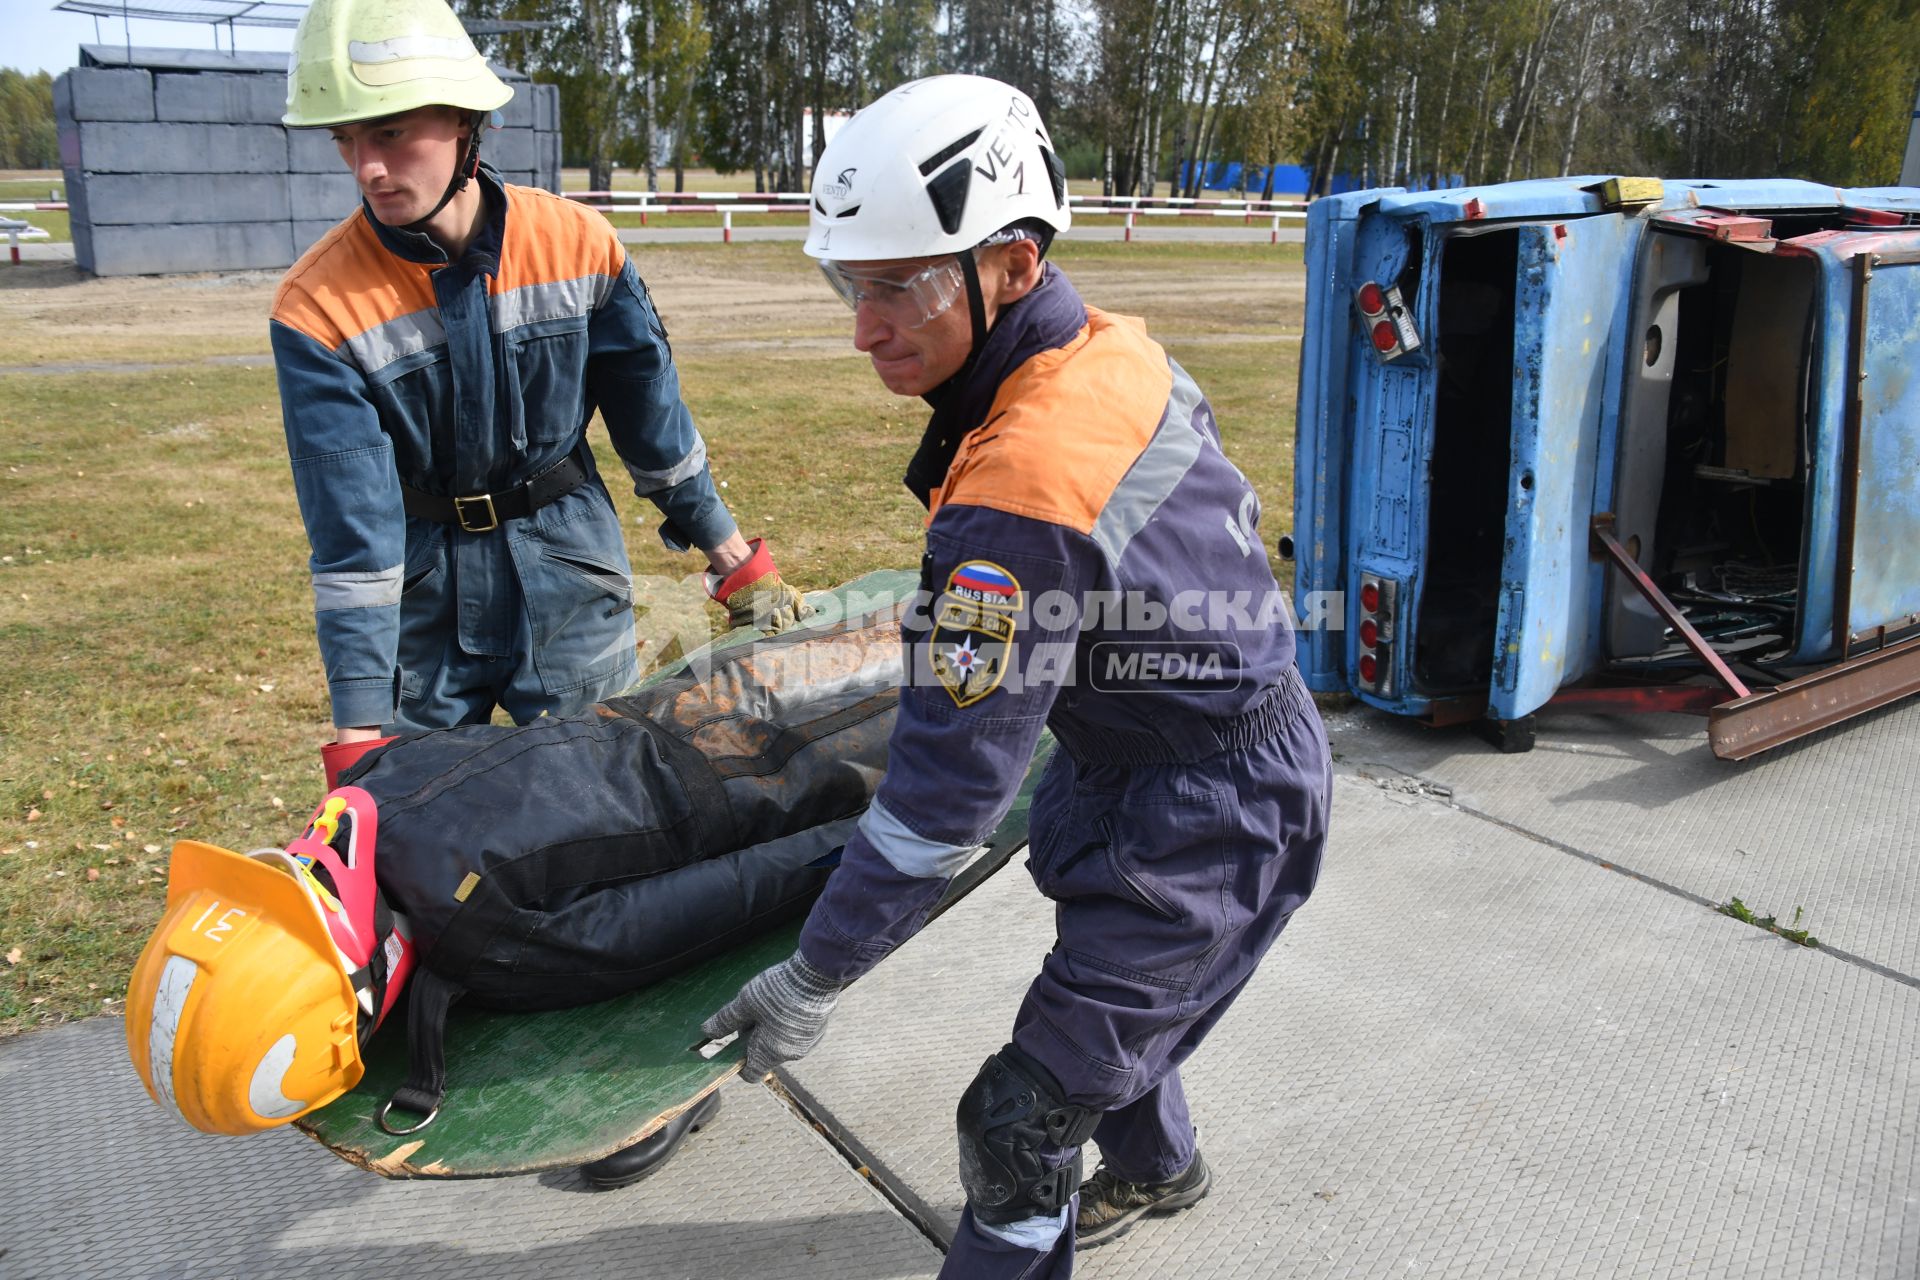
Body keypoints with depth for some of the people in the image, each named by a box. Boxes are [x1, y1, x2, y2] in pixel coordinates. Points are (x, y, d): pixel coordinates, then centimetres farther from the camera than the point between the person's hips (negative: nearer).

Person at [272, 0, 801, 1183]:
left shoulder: (576, 247, -11)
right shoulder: (322, 308, -14)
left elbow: (655, 420, 0)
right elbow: (353, 529, -18)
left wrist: (736, 560, 6)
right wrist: (361, 734, -20)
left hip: (565, 572, 0)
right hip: (424, 592, 1)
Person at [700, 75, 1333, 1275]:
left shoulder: (1022, 495, -34)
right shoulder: (1115, 351, -6)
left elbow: (951, 781, -29)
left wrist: (813, 981, -17)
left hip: (1203, 826, -10)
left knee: (1022, 1124, -2)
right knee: (1113, 995, 31)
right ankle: (1154, 1167, 60)